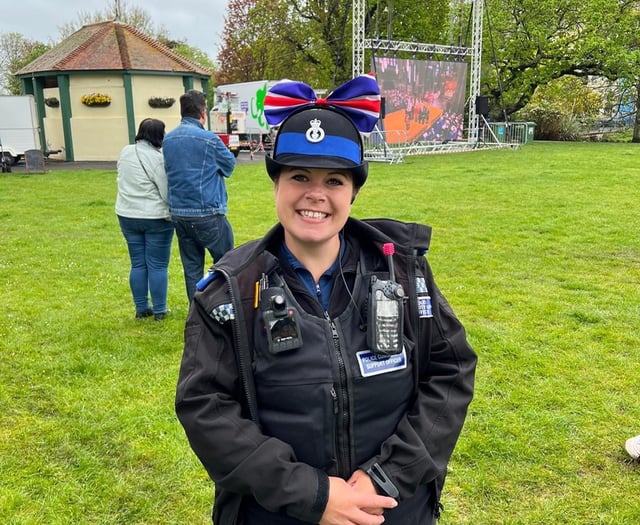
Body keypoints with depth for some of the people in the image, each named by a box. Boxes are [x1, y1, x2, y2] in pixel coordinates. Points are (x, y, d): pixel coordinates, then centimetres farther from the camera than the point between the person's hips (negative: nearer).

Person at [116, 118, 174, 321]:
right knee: (157, 266, 3)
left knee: (137, 264, 12)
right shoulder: (158, 158, -17)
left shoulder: (125, 152, 5)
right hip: (156, 218, -6)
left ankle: (141, 308, 20)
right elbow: (167, 192, -15)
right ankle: (159, 310, 10)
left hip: (127, 215, 6)